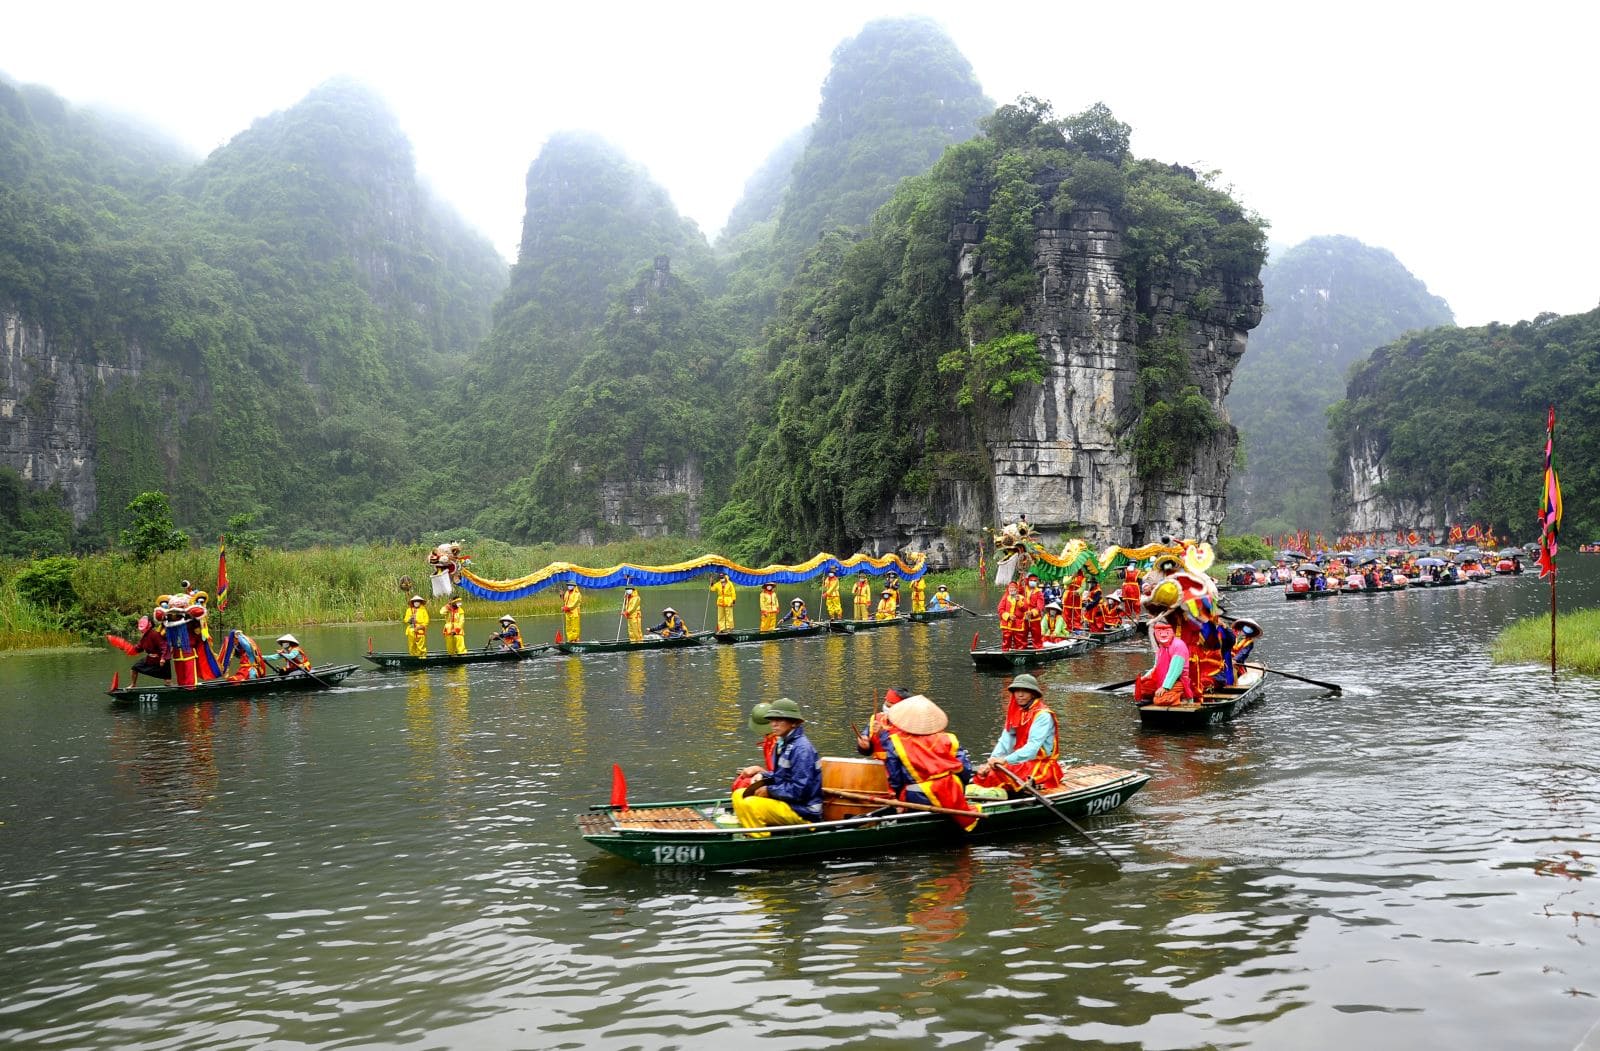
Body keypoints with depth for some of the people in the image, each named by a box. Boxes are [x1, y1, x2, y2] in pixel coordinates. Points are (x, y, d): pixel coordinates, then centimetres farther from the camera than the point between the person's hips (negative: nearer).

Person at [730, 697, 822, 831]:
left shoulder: (802, 748, -20)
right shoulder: (782, 744, 9)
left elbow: (799, 790, -23)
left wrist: (769, 791, -15)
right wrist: (764, 776, 2)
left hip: (802, 811, -10)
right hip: (784, 800, 10)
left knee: (749, 805, -24)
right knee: (738, 795, 10)